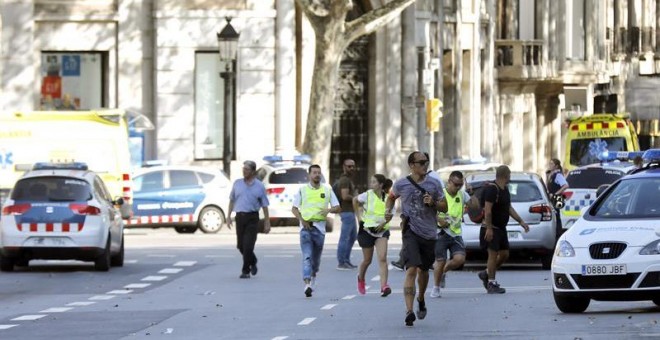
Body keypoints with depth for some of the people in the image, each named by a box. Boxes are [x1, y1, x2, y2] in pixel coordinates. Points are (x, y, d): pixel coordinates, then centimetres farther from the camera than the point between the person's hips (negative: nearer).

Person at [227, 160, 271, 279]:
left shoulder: (259, 186, 0)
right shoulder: (237, 183, 8)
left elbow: (264, 205, 2)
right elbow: (232, 200, 15)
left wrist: (267, 223, 0)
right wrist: (228, 217, 9)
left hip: (252, 217, -3)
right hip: (240, 216, 3)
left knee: (248, 245, -11)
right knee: (240, 245, 7)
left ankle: (246, 271, -3)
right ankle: (252, 262, 33)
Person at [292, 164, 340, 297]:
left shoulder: (327, 190, 8)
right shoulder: (302, 190, 5)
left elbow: (337, 207, 9)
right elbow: (294, 208, 7)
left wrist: (328, 210, -13)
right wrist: (302, 220, -9)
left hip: (320, 227, 2)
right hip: (306, 226, -2)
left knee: (316, 256, 10)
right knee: (307, 256, -13)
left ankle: (313, 276, 36)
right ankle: (307, 284, -23)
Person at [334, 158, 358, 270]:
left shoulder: (348, 179, 19)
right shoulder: (345, 180, -14)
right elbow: (345, 196, -24)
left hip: (351, 212, 11)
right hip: (347, 212, -11)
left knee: (353, 236, 18)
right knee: (344, 238, -8)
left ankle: (346, 260, 23)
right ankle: (341, 263, -6)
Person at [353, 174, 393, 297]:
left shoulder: (388, 198, -6)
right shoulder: (368, 195, -8)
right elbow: (355, 200, 12)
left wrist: (383, 223, -11)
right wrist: (359, 216, 8)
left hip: (382, 231, 0)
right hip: (367, 230, 0)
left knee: (382, 258, -16)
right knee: (367, 260, 11)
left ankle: (384, 287, -23)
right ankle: (360, 279, 42)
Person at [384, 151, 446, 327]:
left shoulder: (434, 184, 3)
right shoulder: (401, 184, 0)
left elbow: (444, 207, 8)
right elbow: (391, 197, 21)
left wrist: (433, 202, -11)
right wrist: (388, 210, 4)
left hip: (429, 233, 3)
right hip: (411, 232, -3)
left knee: (423, 270, 18)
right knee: (411, 270, -18)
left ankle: (421, 299, 46)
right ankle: (409, 311, -24)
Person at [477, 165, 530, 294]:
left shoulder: (505, 190, 14)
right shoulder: (492, 189, -17)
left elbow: (509, 208, 23)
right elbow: (487, 210, -22)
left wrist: (521, 221, 18)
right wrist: (488, 228, -26)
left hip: (501, 228, 9)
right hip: (492, 228, -9)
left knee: (504, 254, 10)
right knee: (493, 254, -8)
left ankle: (486, 274, 23)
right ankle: (491, 284, -3)